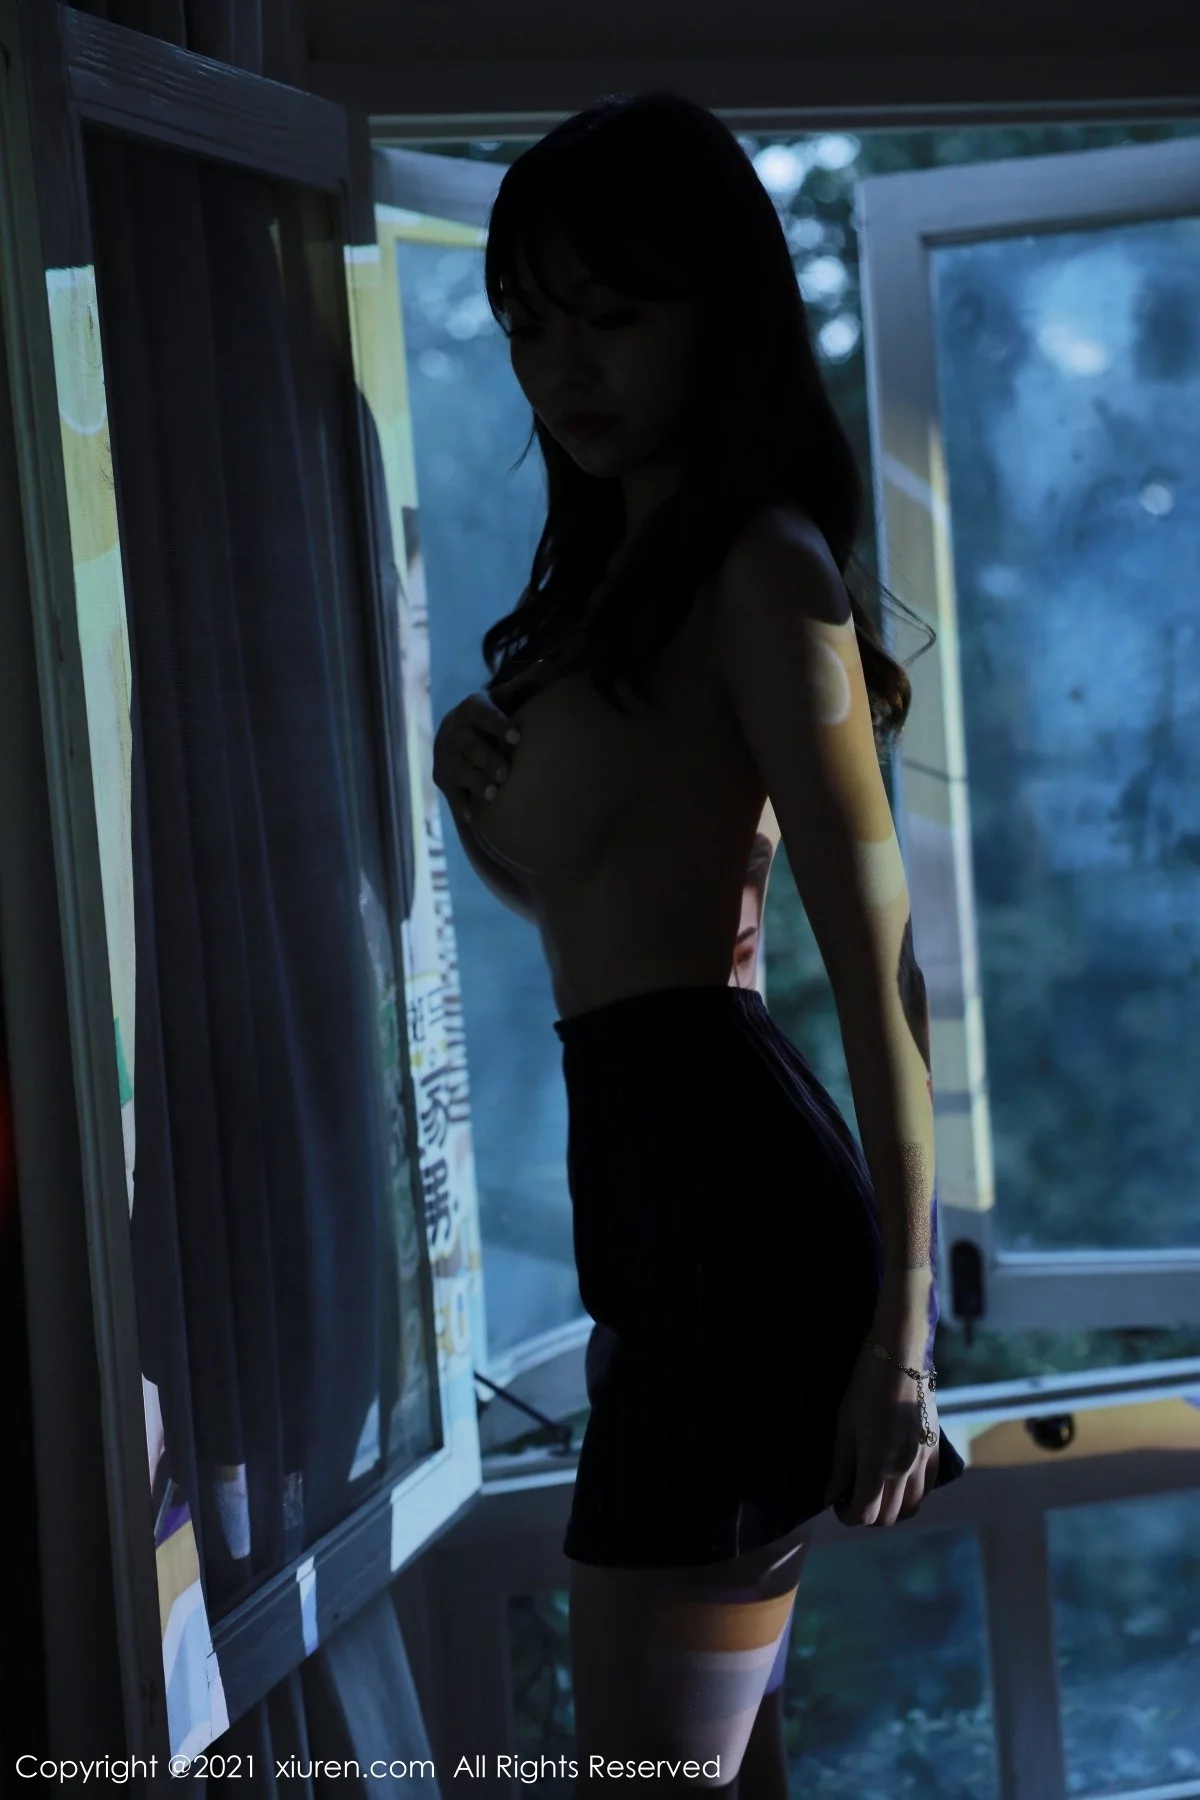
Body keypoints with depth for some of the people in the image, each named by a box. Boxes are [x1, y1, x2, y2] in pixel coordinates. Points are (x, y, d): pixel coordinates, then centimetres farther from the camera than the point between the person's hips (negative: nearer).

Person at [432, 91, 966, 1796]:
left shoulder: (760, 568, -11)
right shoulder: (626, 568, 18)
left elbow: (880, 966, -15)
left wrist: (898, 1337, -18)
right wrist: (488, 795, 4)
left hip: (730, 1194, -10)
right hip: (665, 1188, 10)